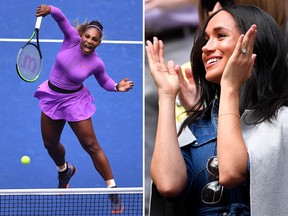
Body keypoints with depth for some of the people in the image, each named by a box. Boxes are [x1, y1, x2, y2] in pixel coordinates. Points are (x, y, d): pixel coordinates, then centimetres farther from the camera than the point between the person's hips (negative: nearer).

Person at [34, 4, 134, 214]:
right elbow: (61, 17, -21)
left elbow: (104, 81, 4)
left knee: (91, 145, -6)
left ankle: (113, 189, 4)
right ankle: (65, 170, 50)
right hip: (52, 96, 3)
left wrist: (117, 87, -16)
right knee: (50, 144, 16)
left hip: (74, 101, -3)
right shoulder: (73, 39, -15)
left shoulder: (96, 63, -15)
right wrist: (49, 9, -42)